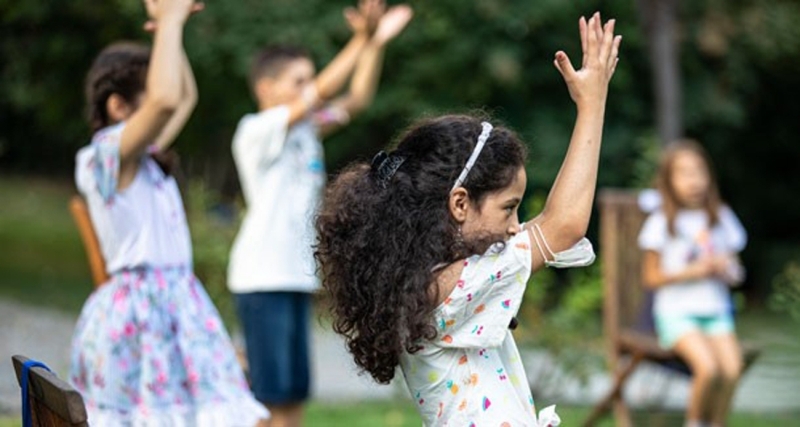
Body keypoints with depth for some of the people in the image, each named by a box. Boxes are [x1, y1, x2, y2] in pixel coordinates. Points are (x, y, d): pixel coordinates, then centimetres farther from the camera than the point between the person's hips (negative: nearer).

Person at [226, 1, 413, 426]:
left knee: (294, 390, 9)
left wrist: (375, 44, -5)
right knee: (269, 391, -9)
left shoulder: (305, 130, 14)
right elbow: (323, 92, -18)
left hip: (298, 275, 8)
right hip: (262, 278, -8)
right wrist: (361, 39, -18)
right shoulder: (257, 131, -9)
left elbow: (356, 99, 6)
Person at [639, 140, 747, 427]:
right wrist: (690, 273, -12)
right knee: (708, 367, -28)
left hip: (716, 311, 4)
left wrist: (725, 269, -7)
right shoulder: (661, 223, 1)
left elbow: (736, 274, 16)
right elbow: (651, 277, 1)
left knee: (732, 369, -24)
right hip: (676, 313, -3)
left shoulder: (722, 218, 12)